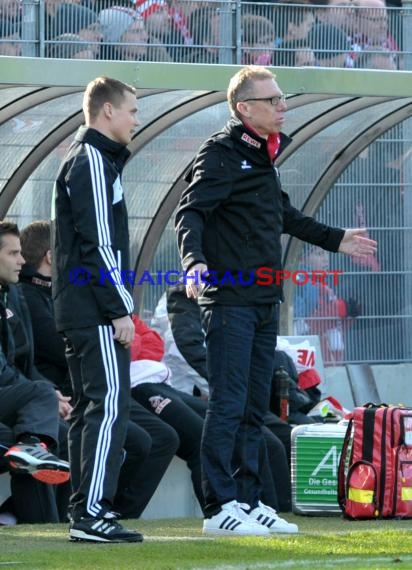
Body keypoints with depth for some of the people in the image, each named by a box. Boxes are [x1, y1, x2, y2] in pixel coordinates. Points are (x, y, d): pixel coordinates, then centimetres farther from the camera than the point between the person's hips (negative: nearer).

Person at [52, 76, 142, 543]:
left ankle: (84, 513, 11)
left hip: (78, 310, 10)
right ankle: (92, 512, -16)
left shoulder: (86, 159, 20)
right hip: (97, 312, -10)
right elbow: (98, 245, -18)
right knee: (110, 406, -12)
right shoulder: (93, 163, -12)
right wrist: (120, 310, -17)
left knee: (90, 408, 10)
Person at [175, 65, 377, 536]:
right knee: (228, 403, -10)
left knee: (255, 406, 11)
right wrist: (194, 261, -38)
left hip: (264, 301, 9)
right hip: (229, 299, -9)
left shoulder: (263, 155, 17)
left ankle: (248, 501, 16)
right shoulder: (221, 154, -10)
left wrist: (335, 240, 38)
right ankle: (220, 507, -8)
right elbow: (190, 212, -21)